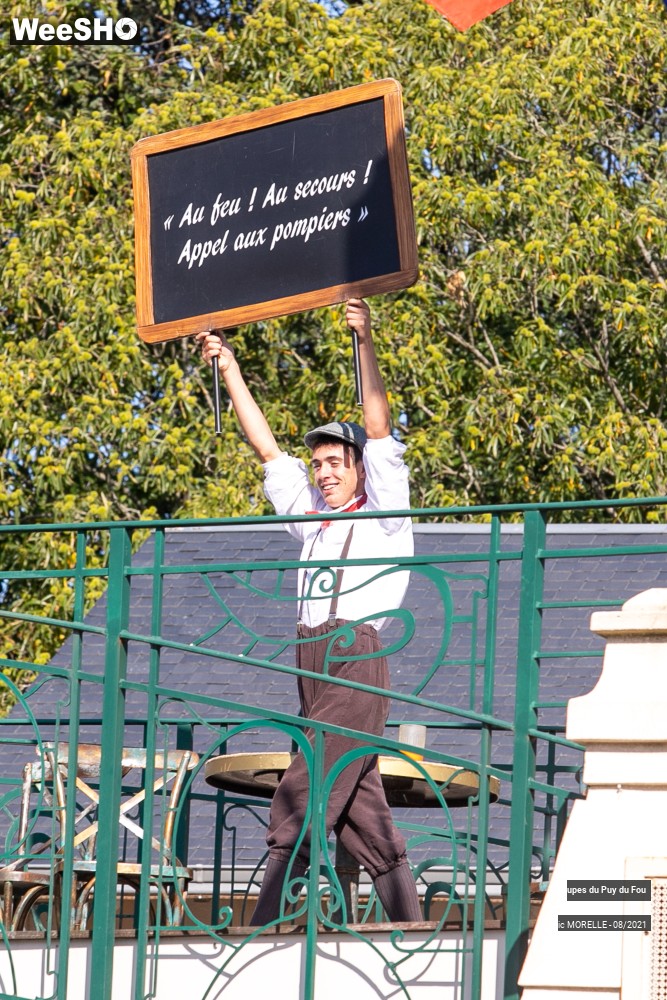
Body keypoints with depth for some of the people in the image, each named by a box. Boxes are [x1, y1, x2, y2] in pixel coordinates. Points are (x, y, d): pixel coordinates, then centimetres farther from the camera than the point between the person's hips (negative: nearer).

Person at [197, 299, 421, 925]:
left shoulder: (384, 515, 7)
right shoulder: (312, 519, 24)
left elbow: (379, 431, -2)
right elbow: (268, 449, 26)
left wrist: (365, 343, -8)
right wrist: (230, 371, 25)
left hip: (357, 658, -7)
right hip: (311, 665, 7)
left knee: (299, 800, -15)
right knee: (360, 811, 3)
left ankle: (265, 927, -22)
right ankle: (409, 925, 4)